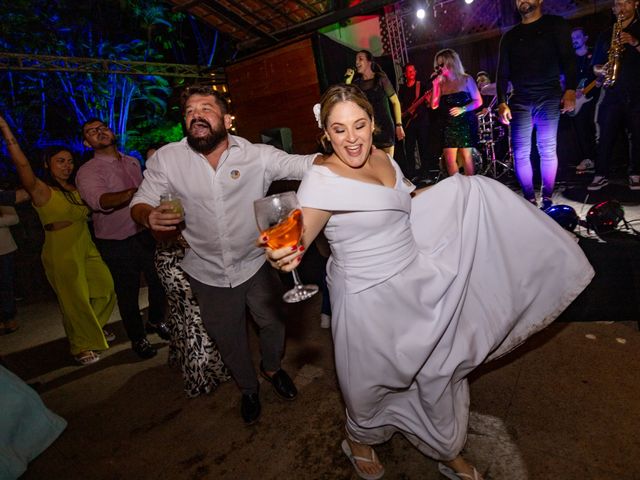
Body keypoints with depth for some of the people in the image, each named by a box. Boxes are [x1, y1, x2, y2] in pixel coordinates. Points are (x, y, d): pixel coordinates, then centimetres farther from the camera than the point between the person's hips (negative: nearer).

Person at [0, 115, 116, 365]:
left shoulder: (75, 188, 10)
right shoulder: (42, 191, -11)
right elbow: (22, 164, -26)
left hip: (87, 247, 6)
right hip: (61, 252, -6)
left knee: (106, 289, 12)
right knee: (75, 301, 5)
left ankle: (94, 327, 39)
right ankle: (81, 347, 26)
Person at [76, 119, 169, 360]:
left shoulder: (133, 162, 9)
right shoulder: (88, 171, -11)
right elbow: (101, 200, -32)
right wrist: (133, 193, -48)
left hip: (146, 234, 5)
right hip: (117, 243, -5)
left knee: (159, 281, 15)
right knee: (128, 292, 8)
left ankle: (156, 320, 43)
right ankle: (137, 338, 30)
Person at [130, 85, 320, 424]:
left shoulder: (257, 155, -16)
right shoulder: (166, 159, -11)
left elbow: (305, 165, -24)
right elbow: (139, 203, -5)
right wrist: (149, 216, -30)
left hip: (257, 264, -1)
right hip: (209, 274, 1)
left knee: (273, 324, 18)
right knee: (228, 340, 20)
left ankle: (272, 368, 54)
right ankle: (248, 389, 51)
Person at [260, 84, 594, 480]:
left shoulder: (386, 161, 2)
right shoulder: (322, 180, -19)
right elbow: (300, 235, -31)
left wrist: (457, 188, 15)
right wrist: (281, 254, -53)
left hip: (417, 286, 7)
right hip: (369, 299, -6)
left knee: (441, 370, 20)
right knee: (372, 381, 16)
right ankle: (360, 439, 53)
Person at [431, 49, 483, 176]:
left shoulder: (466, 80, -2)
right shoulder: (441, 83, 8)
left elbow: (478, 101, -3)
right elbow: (434, 105, 2)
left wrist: (463, 109, -19)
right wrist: (435, 86, -5)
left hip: (465, 123, -4)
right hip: (449, 125, 4)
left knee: (466, 156, -2)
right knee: (449, 158, -1)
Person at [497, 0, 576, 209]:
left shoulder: (555, 24, 12)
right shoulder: (510, 36, 19)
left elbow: (568, 57, 2)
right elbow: (502, 73, 13)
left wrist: (570, 89, -12)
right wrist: (501, 102, -2)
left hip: (549, 95, -2)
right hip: (520, 100, 2)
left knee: (547, 149, -8)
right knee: (520, 153, -7)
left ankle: (547, 199, 1)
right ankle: (530, 200, 1)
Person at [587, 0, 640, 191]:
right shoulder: (606, 35, 17)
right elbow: (596, 65, 17)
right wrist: (603, 69, -4)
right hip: (612, 92, 2)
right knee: (605, 135, -3)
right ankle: (601, 175, 1)